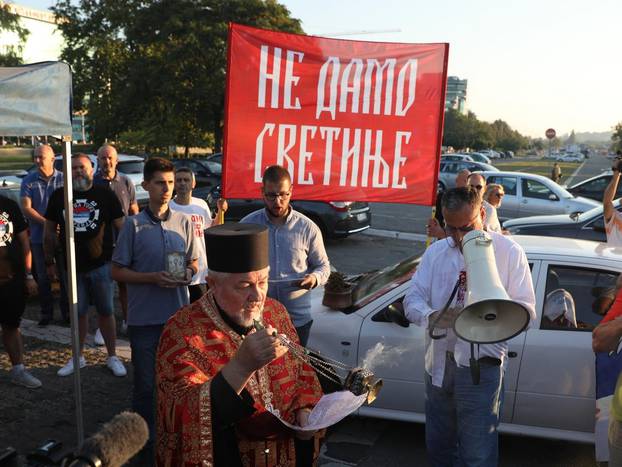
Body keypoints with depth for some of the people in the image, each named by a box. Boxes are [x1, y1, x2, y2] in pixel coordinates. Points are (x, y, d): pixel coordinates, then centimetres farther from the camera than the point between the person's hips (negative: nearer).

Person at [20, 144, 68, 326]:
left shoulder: (64, 179, -1)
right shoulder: (29, 181, 2)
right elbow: (26, 208, -5)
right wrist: (47, 223, -17)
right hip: (39, 237, 1)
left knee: (65, 275, 5)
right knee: (42, 277, 9)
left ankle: (67, 311, 17)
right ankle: (46, 312, 21)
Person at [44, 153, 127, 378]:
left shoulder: (105, 195, -1)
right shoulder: (59, 196, 4)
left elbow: (121, 227, 0)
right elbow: (49, 232, 9)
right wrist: (49, 262, 8)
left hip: (102, 264, -2)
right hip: (72, 266, 2)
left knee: (106, 311, 7)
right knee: (78, 313, 12)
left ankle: (112, 357, 19)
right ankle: (78, 357, 27)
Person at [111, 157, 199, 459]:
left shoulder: (183, 222, 3)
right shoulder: (133, 225, -6)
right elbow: (117, 271, -4)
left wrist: (189, 273, -10)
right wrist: (154, 278, -17)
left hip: (179, 315, 3)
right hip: (144, 318, -2)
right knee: (146, 384, 8)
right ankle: (146, 441, 25)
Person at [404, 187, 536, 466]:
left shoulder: (509, 252, -5)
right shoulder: (436, 251, 6)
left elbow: (526, 311, -9)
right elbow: (412, 299, 0)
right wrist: (432, 316, -22)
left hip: (481, 365, -4)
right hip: (438, 361, 5)